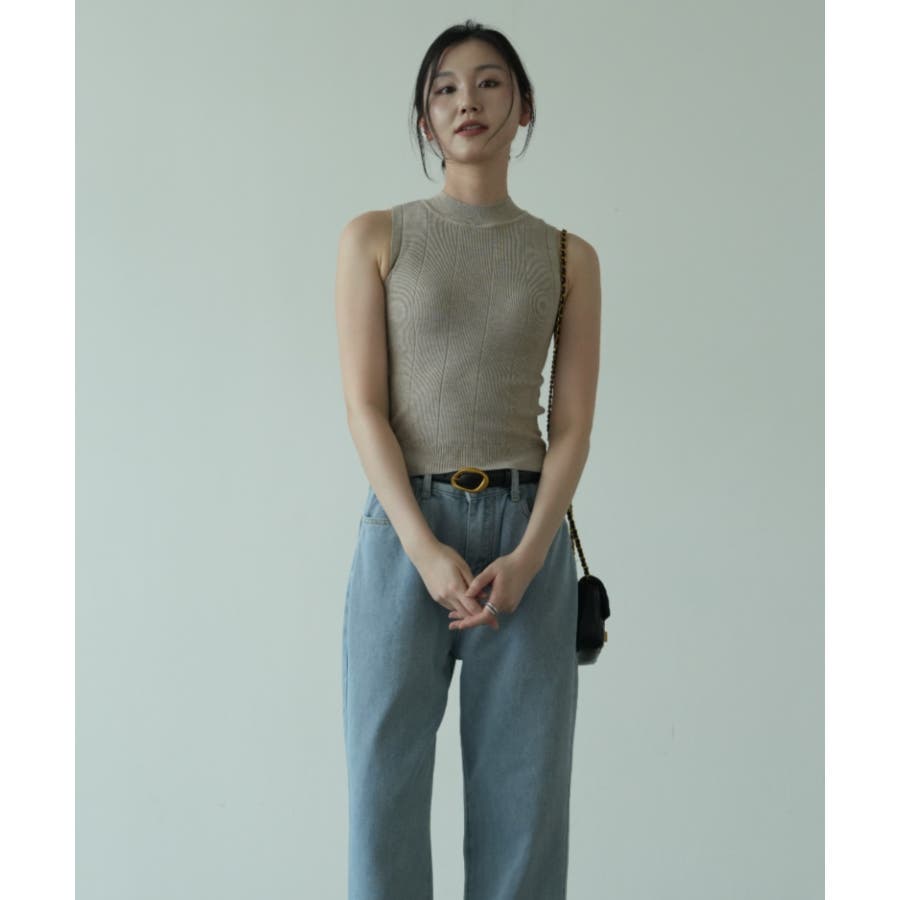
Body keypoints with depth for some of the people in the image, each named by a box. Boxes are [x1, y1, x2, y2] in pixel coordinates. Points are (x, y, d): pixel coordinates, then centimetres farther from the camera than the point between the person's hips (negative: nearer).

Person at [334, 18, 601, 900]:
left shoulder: (569, 257, 10)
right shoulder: (374, 238, 6)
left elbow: (574, 423, 4)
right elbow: (365, 406, -3)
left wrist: (527, 554, -11)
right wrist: (426, 548, -15)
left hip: (528, 535, 1)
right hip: (405, 527, -1)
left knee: (523, 787, 3)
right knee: (385, 778, -1)